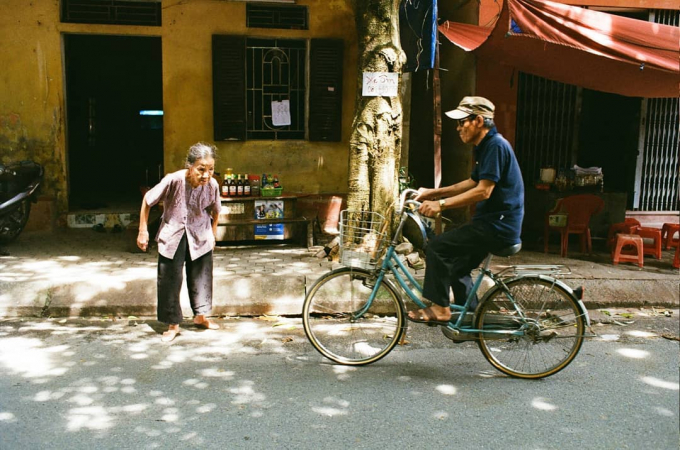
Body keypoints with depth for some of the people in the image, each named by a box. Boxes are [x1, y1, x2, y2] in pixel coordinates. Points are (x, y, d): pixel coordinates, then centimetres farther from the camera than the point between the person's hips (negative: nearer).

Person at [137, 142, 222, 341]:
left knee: (201, 277, 12)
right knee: (169, 280, 1)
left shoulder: (212, 185, -20)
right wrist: (143, 231, -7)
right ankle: (173, 324, 16)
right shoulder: (173, 180, -27)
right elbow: (147, 200, -11)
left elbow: (215, 210, 2)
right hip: (172, 237, -2)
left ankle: (200, 316, 33)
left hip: (200, 237, 2)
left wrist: (213, 233, 11)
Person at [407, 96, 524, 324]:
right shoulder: (486, 146, 14)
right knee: (457, 264, 19)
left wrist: (441, 204, -24)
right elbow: (472, 183, 21)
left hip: (497, 226, -11)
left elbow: (483, 191, -25)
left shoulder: (496, 145, -17)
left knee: (437, 247, -14)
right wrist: (432, 193, 16)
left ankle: (439, 308, -5)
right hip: (492, 222, 11)